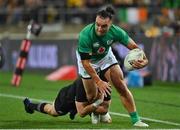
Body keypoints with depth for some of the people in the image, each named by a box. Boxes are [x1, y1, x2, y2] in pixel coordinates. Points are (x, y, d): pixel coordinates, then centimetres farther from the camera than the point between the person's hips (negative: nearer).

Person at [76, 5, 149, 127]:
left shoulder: (115, 31, -30)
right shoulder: (85, 35, -39)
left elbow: (134, 47, -20)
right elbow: (85, 62, -31)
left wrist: (144, 60, -40)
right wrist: (98, 81, -33)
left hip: (106, 55, 3)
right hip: (88, 59, -3)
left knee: (122, 87, -6)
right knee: (92, 96, -1)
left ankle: (135, 120, 4)